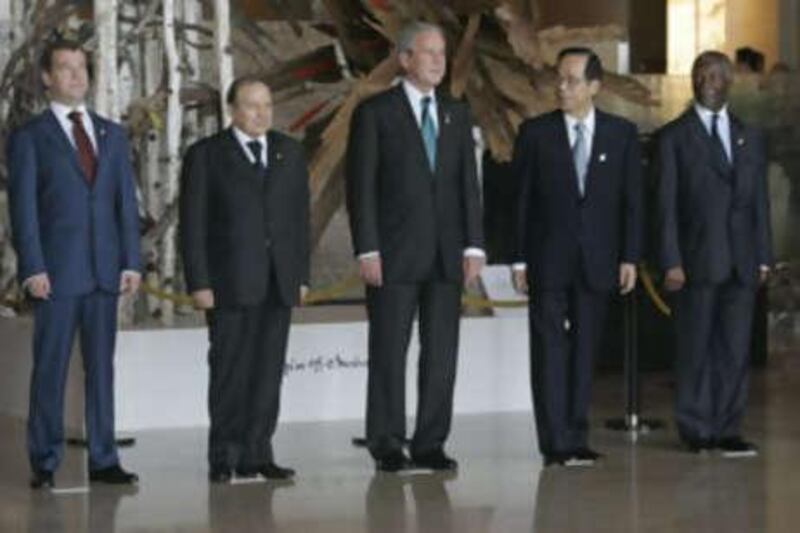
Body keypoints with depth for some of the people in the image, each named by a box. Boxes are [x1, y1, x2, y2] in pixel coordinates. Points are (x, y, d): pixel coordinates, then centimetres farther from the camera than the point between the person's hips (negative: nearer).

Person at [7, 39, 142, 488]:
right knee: (51, 369, -1)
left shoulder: (112, 135, 14)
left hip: (105, 269, 4)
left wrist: (132, 261, 2)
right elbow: (23, 208, -4)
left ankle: (104, 460, 10)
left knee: (101, 366, 6)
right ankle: (45, 463, 5)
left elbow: (127, 202, 11)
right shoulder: (28, 137, 1)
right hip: (56, 271, -4)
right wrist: (33, 269, -12)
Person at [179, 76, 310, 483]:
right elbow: (193, 224, -3)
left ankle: (256, 454, 9)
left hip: (279, 282, 4)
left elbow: (300, 217, 13)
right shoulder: (205, 155, 0)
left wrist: (301, 274, 8)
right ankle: (224, 457, 6)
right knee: (230, 371, -1)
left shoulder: (290, 153, 12)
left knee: (268, 371, 3)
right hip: (230, 282, -4)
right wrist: (199, 282, -9)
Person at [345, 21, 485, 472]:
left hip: (447, 254, 4)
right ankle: (387, 445, 7)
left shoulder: (456, 113, 13)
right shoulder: (375, 112, -1)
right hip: (394, 253, -4)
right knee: (389, 352, 0)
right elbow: (362, 186, -5)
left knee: (442, 352, 3)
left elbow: (468, 183, 11)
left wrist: (474, 245, 2)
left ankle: (431, 444, 9)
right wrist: (367, 250, -12)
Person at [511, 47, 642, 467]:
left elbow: (631, 201, 5)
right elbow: (519, 200, 0)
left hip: (597, 262, 2)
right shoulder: (535, 132, 1)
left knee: (584, 351, 6)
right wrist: (519, 260, -4)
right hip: (548, 260, -1)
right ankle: (556, 443, -1)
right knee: (550, 350, -3)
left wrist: (629, 258, -1)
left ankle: (577, 439, 11)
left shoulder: (622, 134, 5)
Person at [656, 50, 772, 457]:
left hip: (741, 263, 3)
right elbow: (666, 204, -2)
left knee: (735, 349, 2)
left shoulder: (750, 138, 15)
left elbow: (760, 201, 14)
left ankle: (726, 430, 7)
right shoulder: (673, 137, 3)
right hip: (697, 262, -3)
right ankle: (696, 429, 9)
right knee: (695, 348, 1)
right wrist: (671, 262, -9)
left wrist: (763, 256, 6)